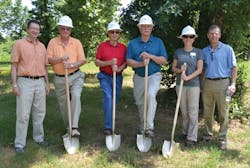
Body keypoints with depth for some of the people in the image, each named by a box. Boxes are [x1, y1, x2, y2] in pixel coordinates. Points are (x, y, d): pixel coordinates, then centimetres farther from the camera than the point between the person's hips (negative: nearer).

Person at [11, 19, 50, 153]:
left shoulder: (42, 46, 14)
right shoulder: (19, 44, -1)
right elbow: (14, 65, -4)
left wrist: (47, 83, 14)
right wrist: (14, 84, -12)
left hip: (40, 82, 5)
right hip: (25, 82, -5)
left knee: (40, 112, 11)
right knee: (23, 114, -1)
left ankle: (39, 137, 25)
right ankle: (19, 143, 8)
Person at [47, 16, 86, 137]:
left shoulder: (76, 42, 1)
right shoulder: (53, 42, 1)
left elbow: (82, 60, -2)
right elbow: (48, 60, -5)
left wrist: (72, 65, -19)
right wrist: (61, 59, -21)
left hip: (75, 76, -1)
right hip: (60, 78, 1)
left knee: (76, 96, -26)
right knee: (63, 104, 8)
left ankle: (74, 127, -25)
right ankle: (68, 127, 28)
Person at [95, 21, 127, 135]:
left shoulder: (123, 47, 4)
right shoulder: (102, 46, -3)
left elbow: (126, 63, 5)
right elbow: (97, 62, -4)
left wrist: (119, 68, -16)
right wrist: (109, 62, -19)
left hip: (118, 77, 3)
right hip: (105, 76, -3)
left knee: (115, 99, 11)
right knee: (108, 97, -20)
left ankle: (110, 123, 34)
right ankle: (108, 127, -15)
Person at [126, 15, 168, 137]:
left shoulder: (158, 42, 5)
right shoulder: (132, 43, 7)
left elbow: (164, 61, -2)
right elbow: (128, 61, -2)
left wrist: (150, 56, -16)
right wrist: (141, 64, -19)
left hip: (154, 75, -2)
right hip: (139, 77, 3)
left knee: (151, 95, -29)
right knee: (140, 103, 10)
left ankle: (149, 127, -26)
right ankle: (142, 127, 31)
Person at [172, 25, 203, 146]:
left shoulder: (198, 52, -1)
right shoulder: (178, 52, 7)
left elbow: (199, 69, -6)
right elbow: (173, 68, 8)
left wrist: (188, 77, -19)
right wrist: (180, 70, -14)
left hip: (193, 85, -3)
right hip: (180, 85, 3)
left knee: (193, 112, -2)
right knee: (184, 111, 12)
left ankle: (192, 137, 5)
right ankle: (185, 132, 27)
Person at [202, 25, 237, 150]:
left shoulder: (227, 49, 1)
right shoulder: (204, 51, 11)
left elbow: (233, 67, -1)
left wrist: (233, 84, -10)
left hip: (222, 83, -3)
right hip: (207, 83, 4)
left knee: (223, 113, 0)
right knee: (207, 113, 11)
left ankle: (223, 139, 11)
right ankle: (207, 136, 24)